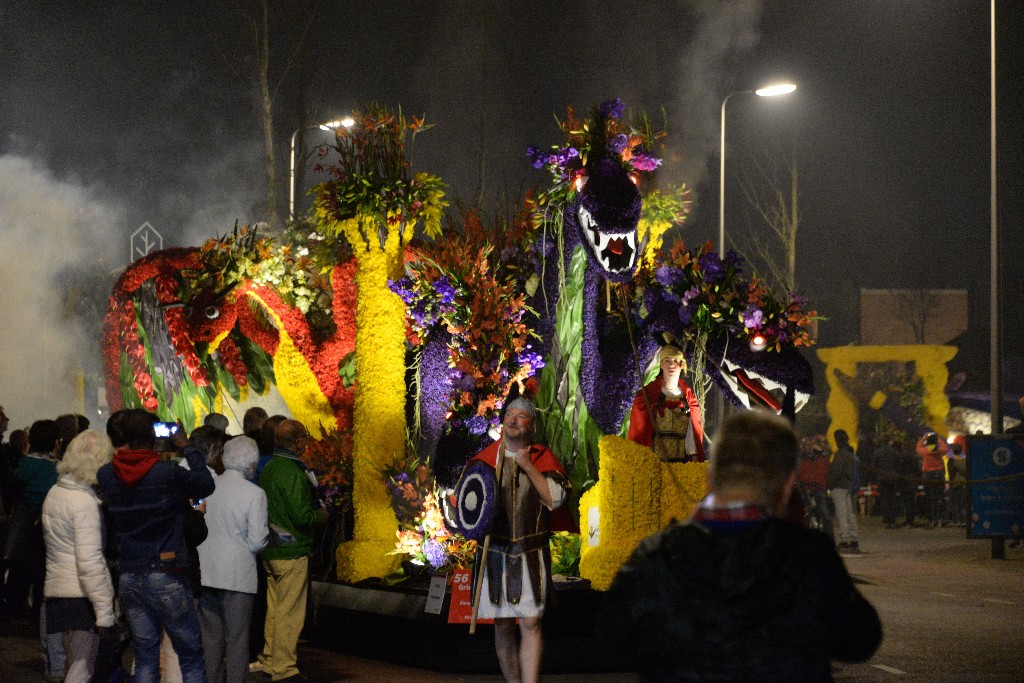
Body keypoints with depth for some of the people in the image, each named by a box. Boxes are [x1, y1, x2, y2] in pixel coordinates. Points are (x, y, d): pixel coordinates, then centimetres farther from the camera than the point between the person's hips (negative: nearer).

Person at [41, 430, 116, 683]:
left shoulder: (55, 493, 12)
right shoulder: (84, 503, -15)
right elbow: (90, 562, -19)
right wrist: (104, 610, -18)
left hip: (56, 590, 9)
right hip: (80, 595, -9)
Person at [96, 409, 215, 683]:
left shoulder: (106, 474, -2)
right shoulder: (167, 472, -15)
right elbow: (206, 484, -2)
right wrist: (188, 448, 8)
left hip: (129, 577, 5)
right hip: (166, 576, -5)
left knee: (145, 658, 11)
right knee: (192, 659, 4)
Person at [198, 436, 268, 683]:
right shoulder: (254, 493, -11)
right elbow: (257, 542, -11)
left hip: (206, 572, 4)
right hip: (237, 574, -4)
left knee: (210, 637, 12)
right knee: (237, 639, 2)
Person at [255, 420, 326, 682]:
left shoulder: (269, 468, 10)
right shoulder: (293, 473, -19)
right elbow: (303, 516, -23)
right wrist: (323, 514, -3)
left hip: (270, 550, 9)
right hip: (292, 551, -9)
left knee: (274, 609, 18)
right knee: (290, 613, -3)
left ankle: (269, 661, 25)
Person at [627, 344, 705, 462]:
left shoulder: (689, 396, 11)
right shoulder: (646, 395, 3)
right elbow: (637, 432, 3)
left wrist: (695, 460, 1)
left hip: (682, 462, 3)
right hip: (653, 462, -3)